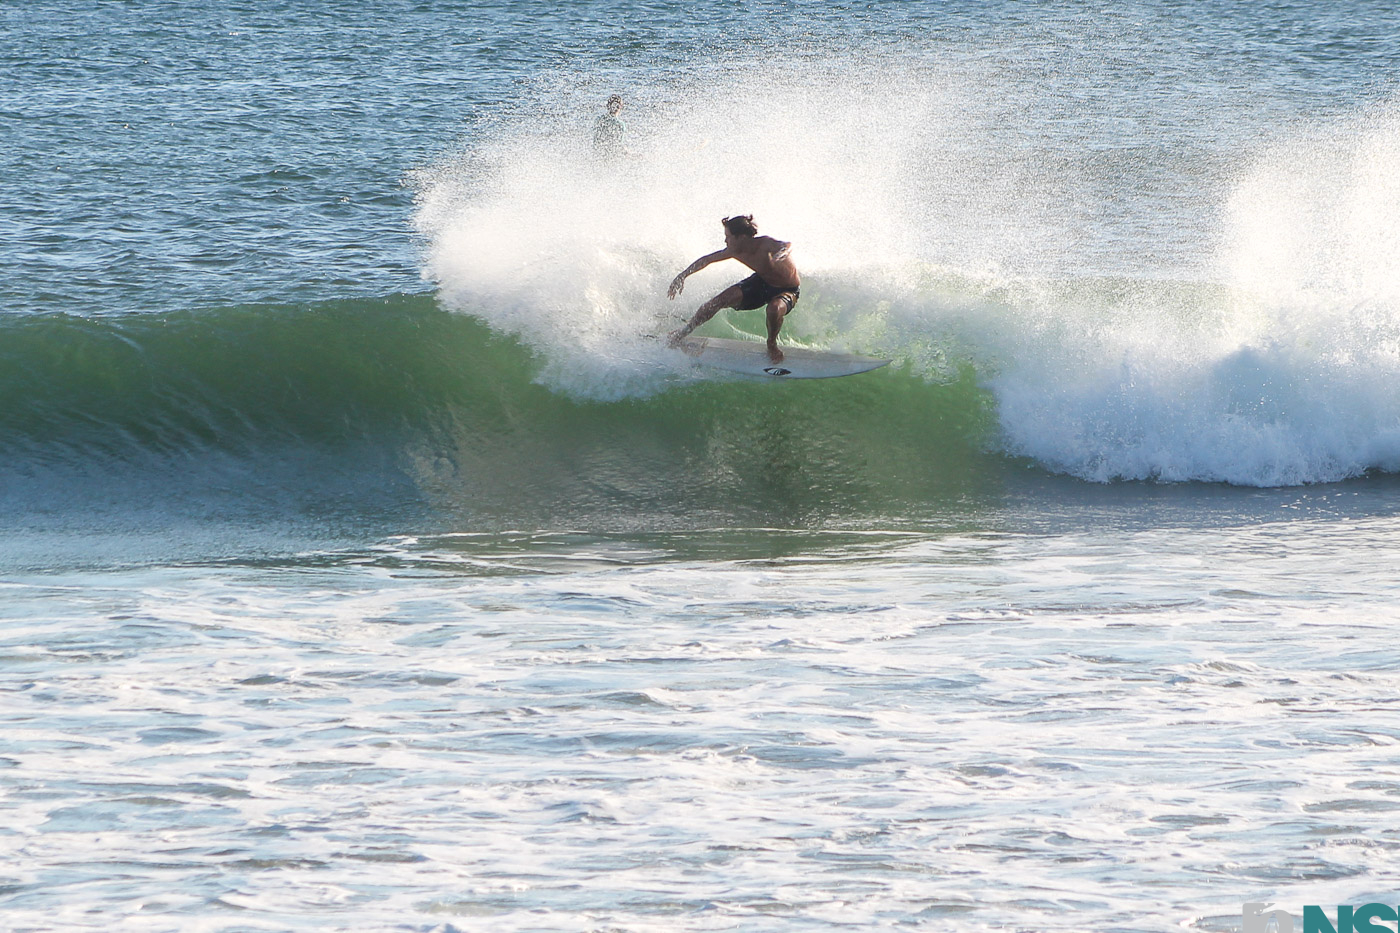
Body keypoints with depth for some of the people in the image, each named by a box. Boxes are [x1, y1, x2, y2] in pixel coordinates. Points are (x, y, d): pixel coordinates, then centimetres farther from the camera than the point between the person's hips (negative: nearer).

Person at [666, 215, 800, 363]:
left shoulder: (765, 244, -37)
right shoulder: (736, 251, -16)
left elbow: (788, 246, -60)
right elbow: (706, 260, 0)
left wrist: (780, 255, -83)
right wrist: (682, 277, 1)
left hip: (788, 290, -6)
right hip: (762, 281, 6)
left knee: (775, 309, -39)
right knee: (720, 300, -9)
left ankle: (772, 344, -6)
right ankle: (684, 331, 12)